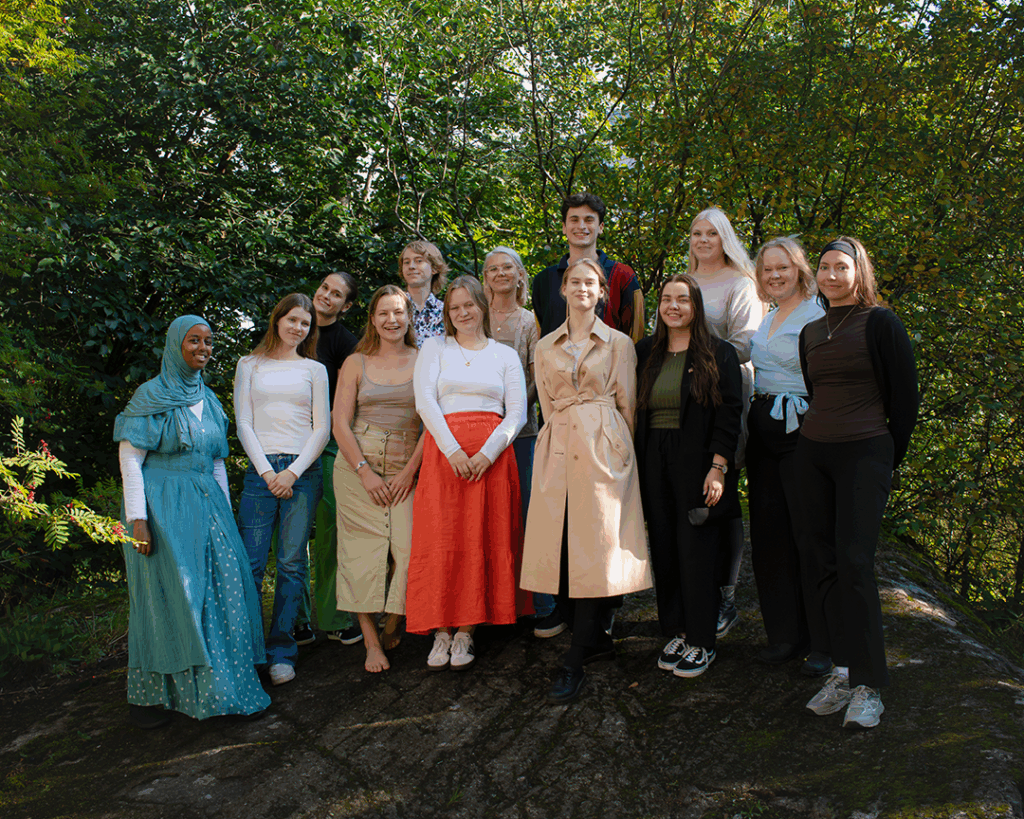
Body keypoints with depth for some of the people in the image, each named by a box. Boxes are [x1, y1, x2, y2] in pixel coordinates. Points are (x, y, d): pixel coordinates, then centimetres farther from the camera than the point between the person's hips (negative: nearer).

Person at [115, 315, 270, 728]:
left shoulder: (208, 399, 15)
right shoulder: (151, 396, -3)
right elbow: (130, 460, -7)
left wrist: (225, 513, 15)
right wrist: (137, 520, -15)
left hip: (206, 504, 6)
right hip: (163, 508, -6)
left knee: (223, 589, 0)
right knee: (169, 594, -5)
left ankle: (226, 686, 11)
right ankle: (147, 694, 10)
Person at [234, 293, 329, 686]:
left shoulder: (314, 370, 14)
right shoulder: (250, 365, 14)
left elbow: (322, 429, 7)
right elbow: (243, 423, 6)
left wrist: (293, 471, -5)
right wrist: (267, 471, -5)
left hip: (303, 470, 0)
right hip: (261, 469, 0)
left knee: (292, 563, 0)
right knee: (251, 563, -6)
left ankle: (281, 652, 7)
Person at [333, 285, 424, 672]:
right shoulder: (356, 363, 9)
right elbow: (340, 422, 4)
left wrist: (410, 471, -7)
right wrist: (365, 471, -6)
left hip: (406, 470, 0)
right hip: (357, 468, 0)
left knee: (407, 548, -10)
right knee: (363, 552, -4)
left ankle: (392, 627, 13)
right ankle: (372, 644, 5)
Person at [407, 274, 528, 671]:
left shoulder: (505, 355, 14)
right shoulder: (435, 347, 13)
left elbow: (517, 412, 5)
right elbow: (425, 401, 0)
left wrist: (487, 453, -11)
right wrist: (452, 450, -13)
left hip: (492, 455, 1)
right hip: (443, 451, 0)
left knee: (484, 541, -3)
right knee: (441, 540, -5)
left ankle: (465, 633, 6)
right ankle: (441, 632, 6)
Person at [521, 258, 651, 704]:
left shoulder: (618, 343, 9)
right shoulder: (545, 347, 17)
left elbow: (626, 403, 9)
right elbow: (548, 405, 16)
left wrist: (613, 445, 7)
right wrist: (568, 433, 8)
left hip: (604, 448, -3)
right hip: (558, 448, 3)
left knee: (595, 546, -8)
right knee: (559, 547, -2)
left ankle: (574, 663, -5)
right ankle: (596, 639, 18)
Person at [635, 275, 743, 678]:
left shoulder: (719, 354, 0)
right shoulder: (645, 354, 13)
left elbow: (729, 415, -5)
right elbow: (635, 412, 14)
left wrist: (718, 468, -14)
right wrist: (635, 469, 8)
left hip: (697, 465, -4)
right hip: (654, 464, 4)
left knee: (696, 552, -2)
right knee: (664, 550, 6)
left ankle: (701, 642, 11)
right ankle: (676, 633, 19)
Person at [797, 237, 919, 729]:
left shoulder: (880, 323, -2)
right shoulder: (811, 332, 14)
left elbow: (905, 394, -1)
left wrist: (890, 458, 2)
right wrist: (820, 435, 18)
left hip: (865, 453, -5)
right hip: (813, 452, 6)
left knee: (854, 562, -12)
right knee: (826, 565, 4)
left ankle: (868, 686, -3)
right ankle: (843, 670, 14)